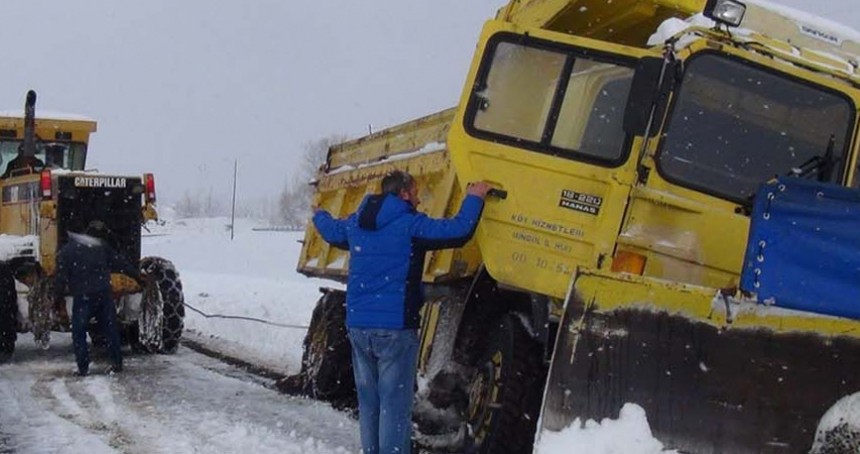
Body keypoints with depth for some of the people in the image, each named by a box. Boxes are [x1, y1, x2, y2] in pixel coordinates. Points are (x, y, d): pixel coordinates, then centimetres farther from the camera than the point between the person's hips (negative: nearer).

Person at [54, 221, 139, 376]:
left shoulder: (67, 251, 0)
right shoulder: (102, 247, 8)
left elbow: (61, 277, -4)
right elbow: (121, 263, 14)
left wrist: (58, 296, 3)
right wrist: (138, 276, 24)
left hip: (82, 298, -3)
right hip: (104, 295, 3)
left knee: (79, 333, 4)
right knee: (110, 330, 13)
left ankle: (83, 368, -2)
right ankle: (117, 363, 14)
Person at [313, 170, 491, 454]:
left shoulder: (356, 224, 12)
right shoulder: (410, 224, -9)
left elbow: (331, 230, 33)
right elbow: (458, 231, -16)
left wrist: (319, 215, 57)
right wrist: (473, 198, 1)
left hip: (358, 325, 7)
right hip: (395, 327, -7)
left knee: (368, 400, 15)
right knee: (394, 402, -5)